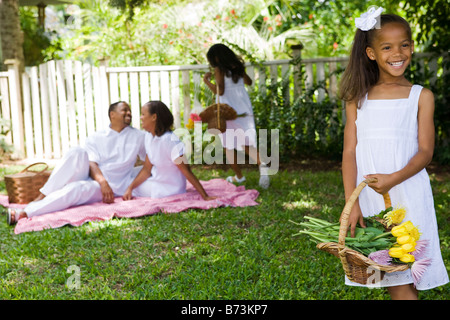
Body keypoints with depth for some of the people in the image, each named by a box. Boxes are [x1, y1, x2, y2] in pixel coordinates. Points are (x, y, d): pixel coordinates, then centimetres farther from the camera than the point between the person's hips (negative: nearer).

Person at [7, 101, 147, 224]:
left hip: (113, 187, -1)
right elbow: (92, 163, -3)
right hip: (89, 177, 2)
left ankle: (25, 213, -41)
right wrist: (102, 181, -20)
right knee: (77, 152, -29)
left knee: (77, 188, -34)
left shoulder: (138, 136, 14)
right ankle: (42, 197, -32)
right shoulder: (95, 138, 12)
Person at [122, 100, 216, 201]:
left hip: (169, 190, -7)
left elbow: (187, 172, -24)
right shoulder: (149, 136, 0)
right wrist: (130, 188, -7)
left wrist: (205, 196, -24)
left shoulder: (169, 141, -26)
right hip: (156, 181, 7)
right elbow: (147, 169, 4)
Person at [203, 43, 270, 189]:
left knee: (228, 145, 11)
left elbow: (219, 91, -19)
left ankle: (238, 176, 17)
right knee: (246, 144, 9)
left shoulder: (219, 70, -10)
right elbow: (248, 82, 23)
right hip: (244, 110, 6)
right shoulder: (238, 67, 8)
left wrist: (206, 81, -6)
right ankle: (261, 164, -18)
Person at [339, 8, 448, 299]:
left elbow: (425, 152, -3)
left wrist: (393, 178, -21)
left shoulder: (421, 96, 3)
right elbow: (350, 152, 1)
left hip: (407, 196, -1)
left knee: (404, 280, 1)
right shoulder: (358, 99, 7)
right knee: (390, 279, 7)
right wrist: (351, 203, -9)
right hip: (368, 198, 2)